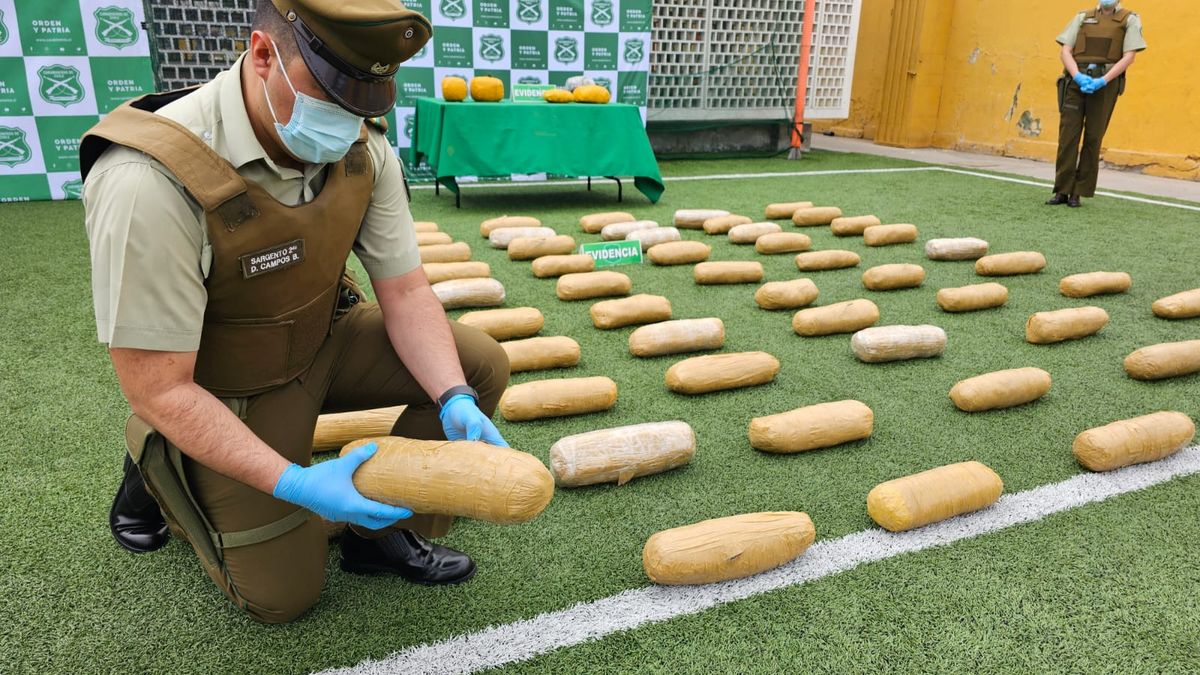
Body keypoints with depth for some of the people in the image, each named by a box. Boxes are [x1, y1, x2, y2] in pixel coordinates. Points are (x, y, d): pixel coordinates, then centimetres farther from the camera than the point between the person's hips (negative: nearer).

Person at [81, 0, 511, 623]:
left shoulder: (363, 151, -16)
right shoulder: (150, 181, -34)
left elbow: (405, 294, -10)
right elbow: (158, 389, -28)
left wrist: (457, 402, -27)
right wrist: (294, 484, -34)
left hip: (324, 339, 5)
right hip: (225, 391, -5)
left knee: (480, 366, -11)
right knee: (282, 596, 2)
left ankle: (387, 530, 7)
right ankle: (158, 467, 25)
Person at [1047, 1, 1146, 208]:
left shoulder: (1130, 20, 8)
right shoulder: (1082, 17, 14)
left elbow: (1129, 57, -2)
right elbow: (1066, 51, 5)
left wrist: (1102, 80, -16)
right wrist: (1078, 76, -13)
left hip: (1105, 84, -1)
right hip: (1076, 81, 1)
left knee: (1093, 138, -1)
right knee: (1068, 136, -5)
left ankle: (1078, 192, 5)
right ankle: (1062, 191, -1)